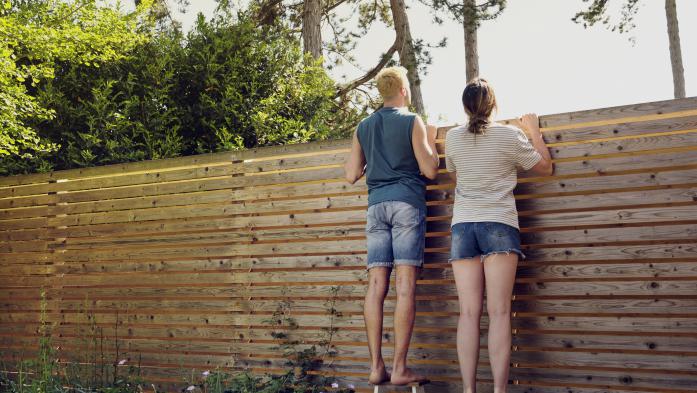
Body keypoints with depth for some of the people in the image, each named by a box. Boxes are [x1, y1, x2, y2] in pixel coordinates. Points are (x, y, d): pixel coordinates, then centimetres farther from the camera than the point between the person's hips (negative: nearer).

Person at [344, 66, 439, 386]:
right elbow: (430, 170, -2)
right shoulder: (412, 122, 2)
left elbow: (351, 175, 16)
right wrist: (431, 142, 16)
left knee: (376, 285, 0)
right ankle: (399, 368, -10)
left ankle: (376, 367, -3)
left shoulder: (363, 127, 15)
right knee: (405, 286, -7)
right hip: (407, 202, -4)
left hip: (376, 205, 4)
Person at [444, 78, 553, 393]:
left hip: (462, 226, 2)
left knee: (469, 312, -1)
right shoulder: (510, 135, 0)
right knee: (499, 311, -5)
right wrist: (534, 131, 24)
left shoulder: (453, 138, 7)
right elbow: (545, 168, 12)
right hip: (499, 225, -2)